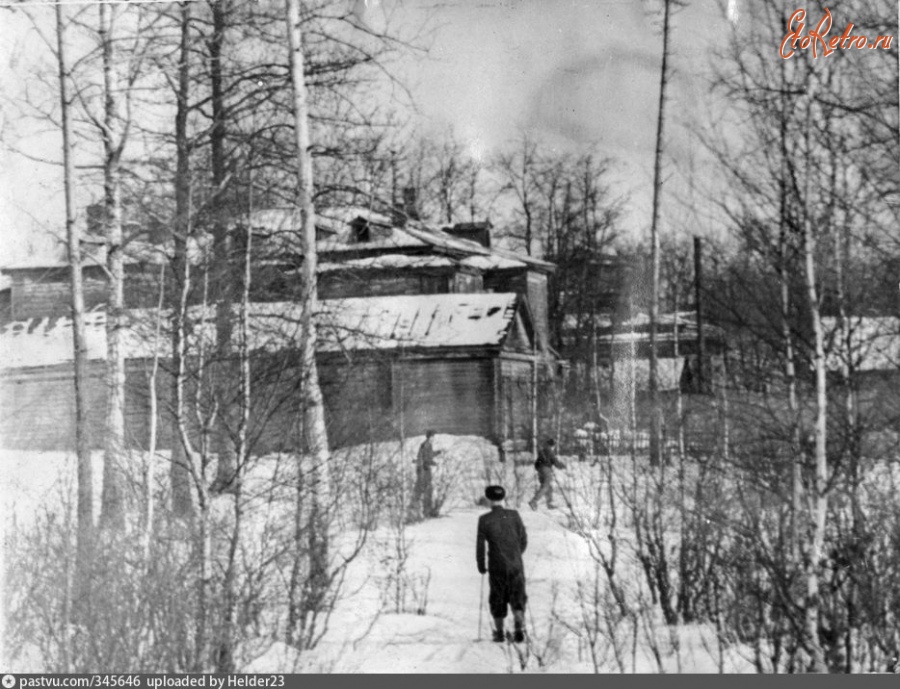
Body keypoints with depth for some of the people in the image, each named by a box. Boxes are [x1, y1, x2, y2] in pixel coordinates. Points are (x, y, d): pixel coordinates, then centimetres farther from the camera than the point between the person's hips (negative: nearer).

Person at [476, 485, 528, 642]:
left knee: (498, 599, 14)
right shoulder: (514, 515, -2)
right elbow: (523, 539, 4)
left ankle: (499, 632, 18)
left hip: (496, 566, -1)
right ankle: (519, 627, -15)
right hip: (516, 565, 1)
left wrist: (481, 565, 9)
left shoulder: (484, 520, -6)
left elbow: (480, 545, -4)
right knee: (517, 598, 6)